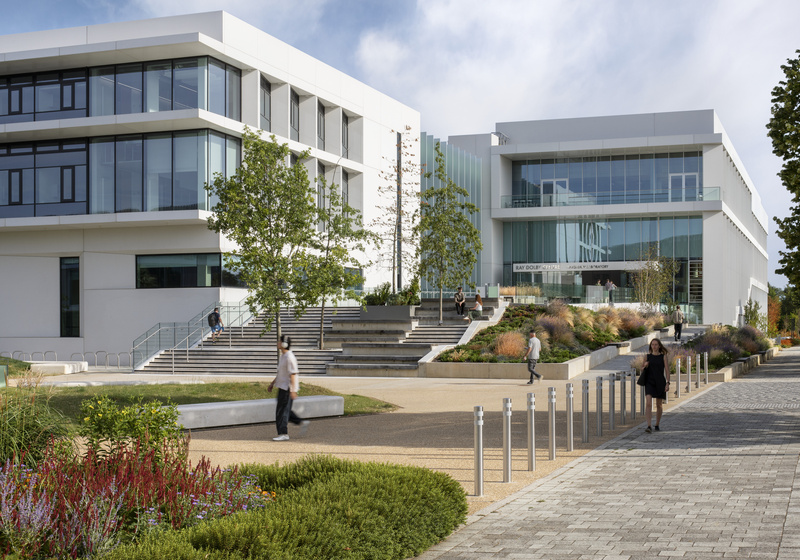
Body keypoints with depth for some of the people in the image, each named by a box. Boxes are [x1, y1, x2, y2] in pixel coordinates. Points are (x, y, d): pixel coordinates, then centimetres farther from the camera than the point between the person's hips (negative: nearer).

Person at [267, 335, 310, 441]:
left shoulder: (289, 357, -19)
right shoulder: (283, 356, 13)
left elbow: (293, 374, -22)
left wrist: (293, 390, -26)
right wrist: (272, 383, 26)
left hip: (287, 388, -10)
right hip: (282, 386, 10)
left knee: (282, 410, -5)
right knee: (284, 409, 15)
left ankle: (283, 434, 0)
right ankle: (301, 422, 20)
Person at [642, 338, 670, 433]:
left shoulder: (663, 356, 2)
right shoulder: (647, 356, 6)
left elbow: (667, 371, 0)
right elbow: (643, 370, 16)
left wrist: (667, 383, -9)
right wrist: (645, 366, -7)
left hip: (660, 382, 0)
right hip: (649, 382, 0)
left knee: (659, 405, 10)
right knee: (648, 404, -16)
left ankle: (657, 425, 26)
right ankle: (648, 426, -22)